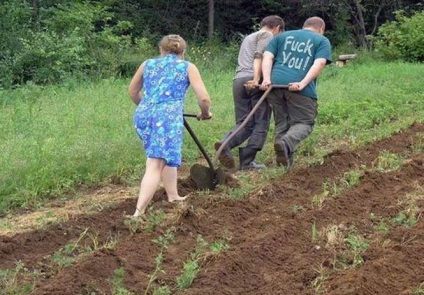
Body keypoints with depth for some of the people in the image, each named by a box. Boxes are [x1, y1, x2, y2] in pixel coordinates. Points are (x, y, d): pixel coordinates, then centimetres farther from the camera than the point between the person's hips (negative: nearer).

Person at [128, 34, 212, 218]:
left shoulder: (148, 64, 23)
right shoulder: (188, 67, 13)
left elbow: (132, 91, 35)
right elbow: (203, 98, 4)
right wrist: (205, 113, 25)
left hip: (144, 114, 5)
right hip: (168, 116, -5)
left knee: (166, 157, 26)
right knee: (155, 165, -10)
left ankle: (173, 198, 30)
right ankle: (139, 212, -21)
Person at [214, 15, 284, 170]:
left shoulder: (248, 37, 33)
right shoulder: (267, 35, 7)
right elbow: (259, 57, -10)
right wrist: (256, 79, -21)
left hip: (238, 80, 7)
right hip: (253, 81, -7)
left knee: (244, 123, 7)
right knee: (261, 123, 0)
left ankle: (225, 144, -20)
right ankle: (247, 161, -5)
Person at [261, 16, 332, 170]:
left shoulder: (282, 36, 26)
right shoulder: (322, 41, 17)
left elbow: (267, 57, 11)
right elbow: (319, 63, -2)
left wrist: (267, 79, -1)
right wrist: (303, 83, -12)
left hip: (275, 84, 4)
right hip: (299, 88, -4)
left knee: (281, 124, 14)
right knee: (303, 123, 3)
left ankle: (285, 161, 12)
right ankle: (286, 143, -25)